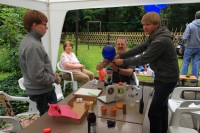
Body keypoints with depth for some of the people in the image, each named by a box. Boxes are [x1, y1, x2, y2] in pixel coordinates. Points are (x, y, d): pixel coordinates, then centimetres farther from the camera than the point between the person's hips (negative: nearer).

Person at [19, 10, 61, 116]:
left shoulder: (28, 40, 6)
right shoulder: (33, 45, -25)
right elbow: (38, 76, -28)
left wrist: (51, 73, 9)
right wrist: (55, 78, -12)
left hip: (38, 89, 9)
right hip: (41, 92, -9)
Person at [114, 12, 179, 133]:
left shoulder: (160, 41, -27)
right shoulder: (156, 36, 5)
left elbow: (143, 59, -24)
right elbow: (140, 48, 6)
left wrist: (123, 62, -13)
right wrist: (121, 55, -1)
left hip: (166, 79, -10)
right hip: (163, 77, 10)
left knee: (154, 112, -5)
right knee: (162, 107, 24)